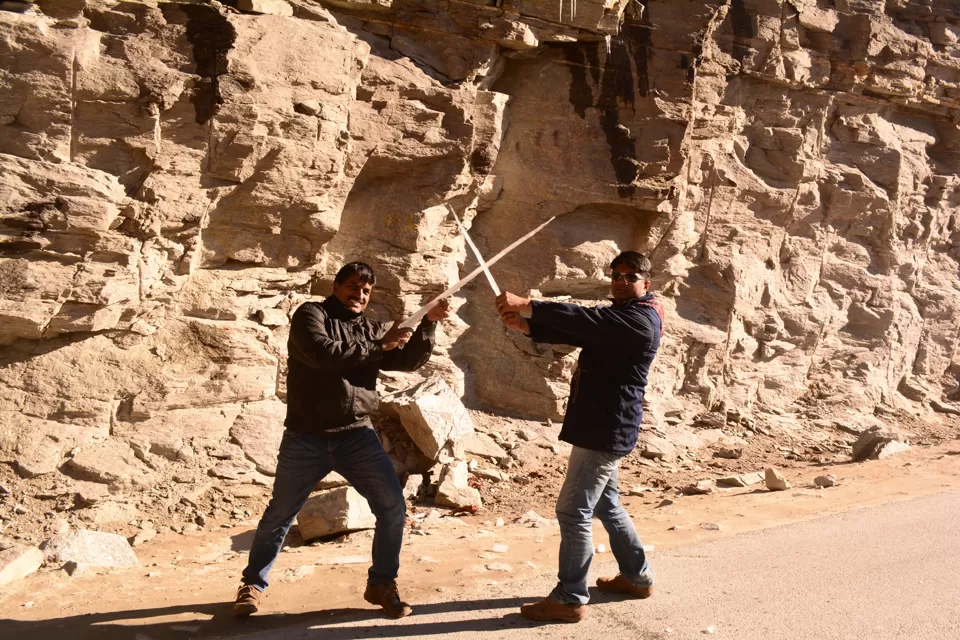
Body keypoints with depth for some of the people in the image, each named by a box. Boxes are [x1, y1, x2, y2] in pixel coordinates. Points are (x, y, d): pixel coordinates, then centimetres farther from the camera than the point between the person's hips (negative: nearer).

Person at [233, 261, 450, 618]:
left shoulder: (371, 329, 10)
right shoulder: (310, 315, -3)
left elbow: (410, 360, 0)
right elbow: (326, 354, -22)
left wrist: (429, 323, -13)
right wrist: (378, 346, -17)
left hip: (357, 437, 3)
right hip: (306, 439, -3)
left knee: (393, 506, -5)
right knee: (280, 514, 10)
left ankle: (382, 584, 13)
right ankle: (252, 585, 31)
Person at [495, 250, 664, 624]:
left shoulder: (639, 320, -15)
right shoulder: (618, 316, 17)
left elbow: (583, 319, -29)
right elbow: (575, 332, 7)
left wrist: (525, 304, -31)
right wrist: (523, 325, -10)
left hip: (607, 429, -11)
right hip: (601, 427, 11)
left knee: (573, 512, -7)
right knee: (605, 504, 22)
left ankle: (570, 600, 2)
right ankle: (638, 577, 35)